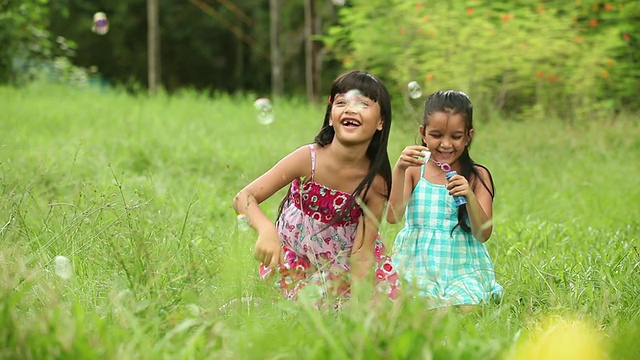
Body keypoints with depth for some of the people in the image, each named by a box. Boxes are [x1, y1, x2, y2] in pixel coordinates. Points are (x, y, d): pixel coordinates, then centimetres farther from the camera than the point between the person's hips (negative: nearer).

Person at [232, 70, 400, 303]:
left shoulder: (375, 183, -22)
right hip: (295, 261, -1)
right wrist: (266, 230, -47)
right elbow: (244, 198, -27)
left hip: (343, 263, 1)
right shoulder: (308, 159, -26)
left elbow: (362, 253, -19)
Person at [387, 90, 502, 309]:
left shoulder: (477, 176, 3)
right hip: (417, 264, 0)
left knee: (465, 310, -25)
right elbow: (393, 216, -9)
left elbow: (483, 234, -3)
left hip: (462, 266, 0)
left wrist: (470, 197, -21)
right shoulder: (414, 171, 4)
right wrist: (399, 169, -18)